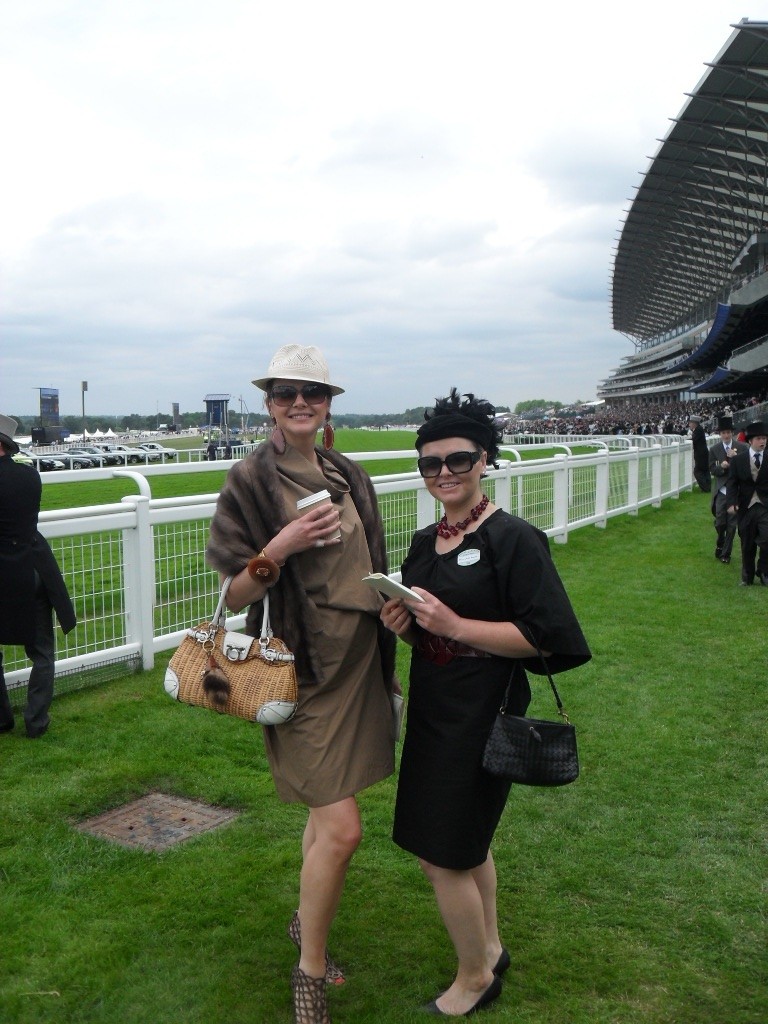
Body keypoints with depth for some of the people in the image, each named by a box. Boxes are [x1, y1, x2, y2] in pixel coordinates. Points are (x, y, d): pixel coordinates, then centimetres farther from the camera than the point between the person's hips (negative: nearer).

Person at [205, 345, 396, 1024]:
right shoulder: (252, 480, -9)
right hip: (308, 668, -6)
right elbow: (236, 594, -9)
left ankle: (306, 922, 40)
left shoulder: (349, 476, 9)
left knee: (327, 806, 17)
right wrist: (280, 546, -24)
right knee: (341, 828, -8)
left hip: (360, 658, 6)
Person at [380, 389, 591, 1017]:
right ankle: (490, 949, 44)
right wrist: (402, 624, -6)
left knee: (442, 854, 2)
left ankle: (475, 978, 27)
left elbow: (541, 637, -19)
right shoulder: (425, 542, 7)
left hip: (481, 715, -7)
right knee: (467, 840, 22)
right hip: (433, 708, 8)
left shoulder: (513, 538, -16)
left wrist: (454, 624, -25)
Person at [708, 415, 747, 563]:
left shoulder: (741, 447, -2)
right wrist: (722, 467, -19)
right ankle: (720, 544, 31)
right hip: (722, 491, 1)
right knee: (720, 522, 1)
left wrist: (735, 458, -19)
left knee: (732, 524, 3)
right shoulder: (714, 449, 2)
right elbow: (712, 470, 1)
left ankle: (725, 553, 15)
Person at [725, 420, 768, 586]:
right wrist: (731, 502, -15)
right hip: (745, 507, 1)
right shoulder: (738, 459, 1)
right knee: (747, 545, 10)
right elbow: (732, 483, -1)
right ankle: (747, 577, 24)